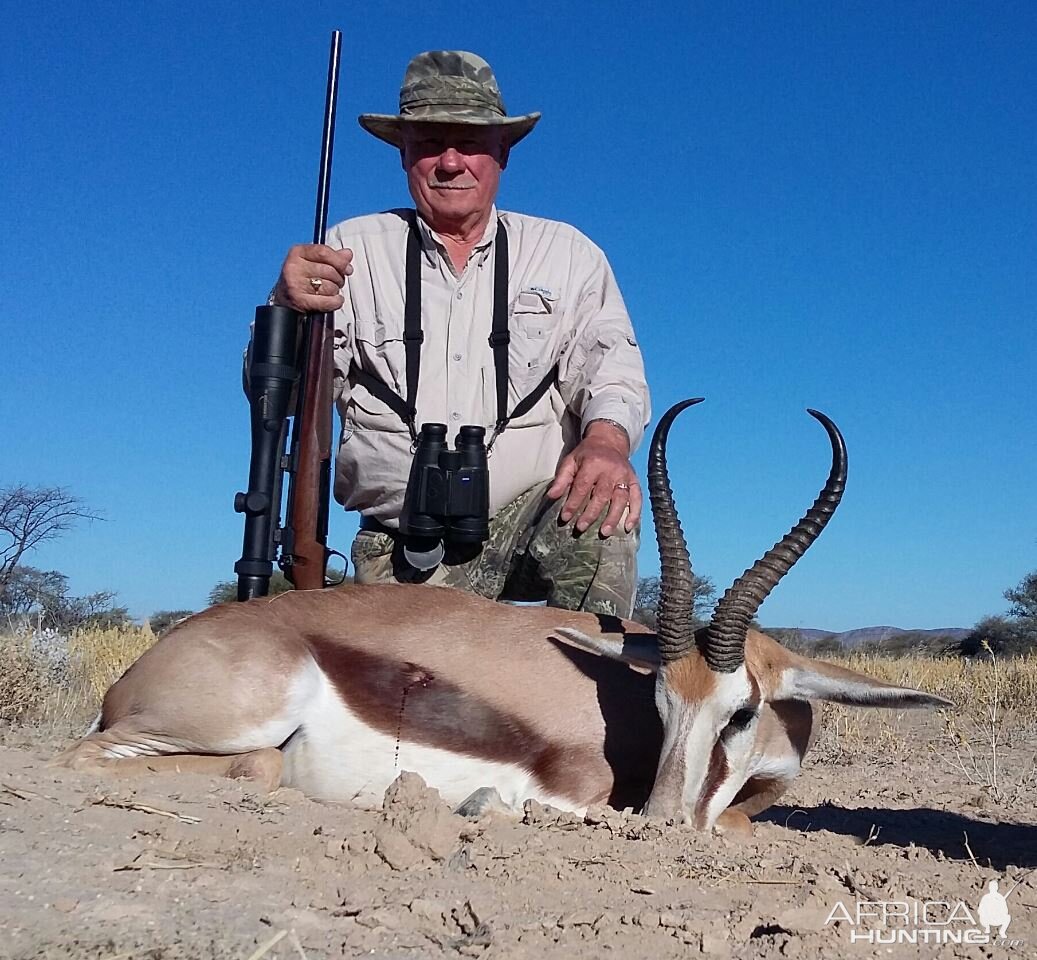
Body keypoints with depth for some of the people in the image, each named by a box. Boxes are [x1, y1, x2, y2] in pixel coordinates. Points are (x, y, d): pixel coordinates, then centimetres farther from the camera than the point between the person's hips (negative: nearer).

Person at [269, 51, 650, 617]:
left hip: (534, 523, 0)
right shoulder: (352, 249, 6)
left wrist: (606, 439, -25)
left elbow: (610, 366, -1)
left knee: (605, 503, -29)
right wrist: (291, 309, -22)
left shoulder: (567, 254, 8)